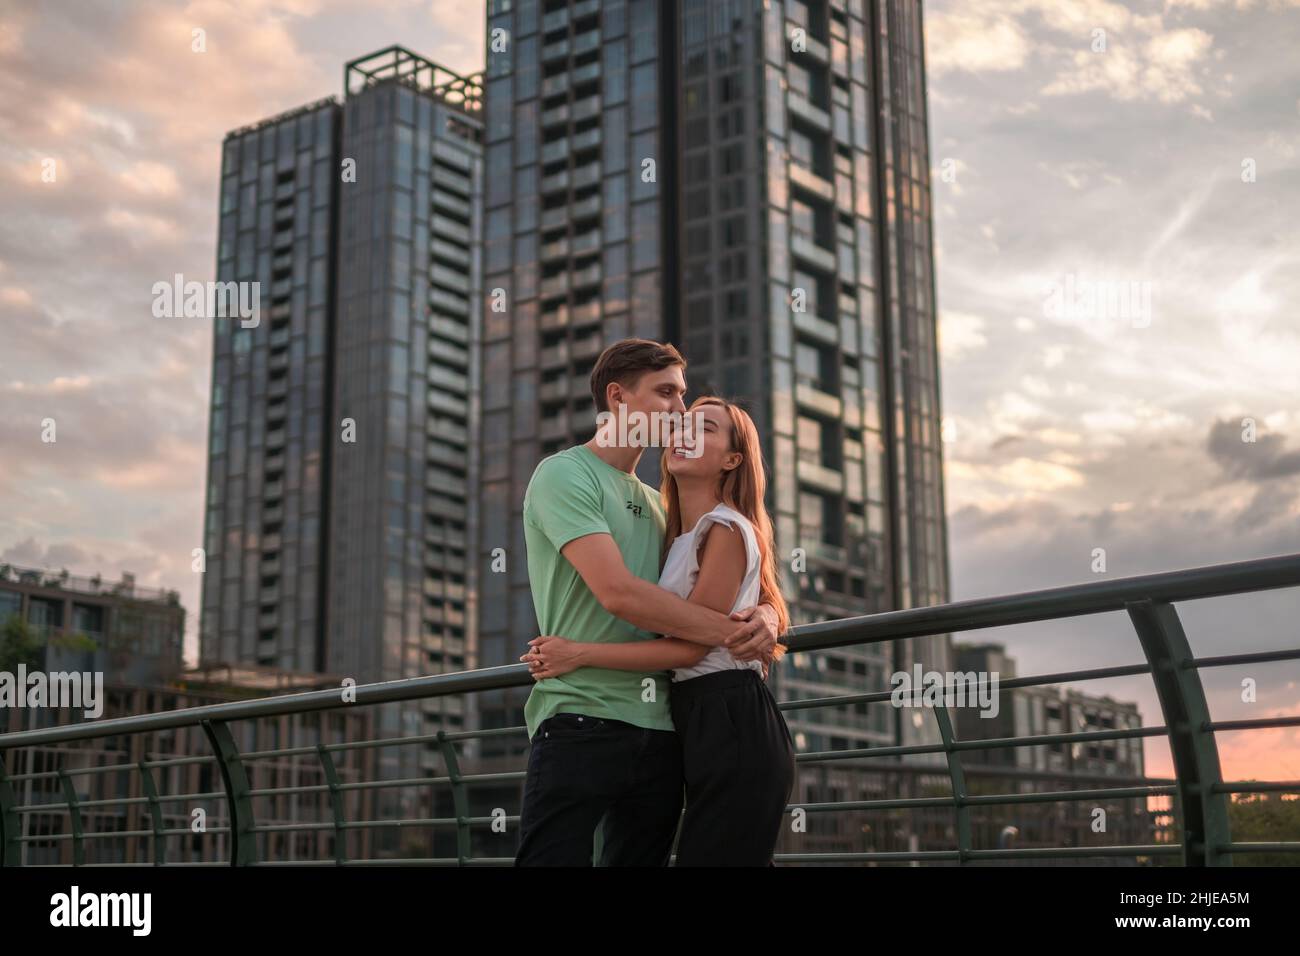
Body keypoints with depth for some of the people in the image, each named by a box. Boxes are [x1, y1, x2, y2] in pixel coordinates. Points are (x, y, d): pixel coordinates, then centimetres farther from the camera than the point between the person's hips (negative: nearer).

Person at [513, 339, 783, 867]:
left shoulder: (656, 503, 20)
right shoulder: (563, 475, -3)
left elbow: (724, 595, 19)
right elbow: (617, 591, -17)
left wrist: (765, 615, -6)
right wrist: (732, 634, -11)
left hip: (661, 731, 7)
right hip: (582, 721, -7)